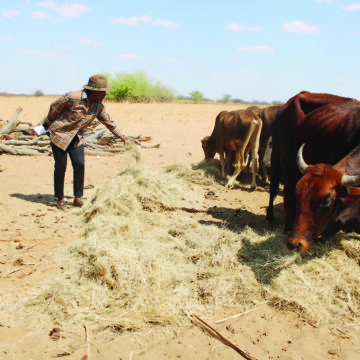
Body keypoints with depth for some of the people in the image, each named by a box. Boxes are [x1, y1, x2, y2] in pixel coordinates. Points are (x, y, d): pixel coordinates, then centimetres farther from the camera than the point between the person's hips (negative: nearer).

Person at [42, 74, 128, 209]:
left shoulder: (98, 106, -3)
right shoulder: (73, 97, -22)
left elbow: (108, 121, 12)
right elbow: (54, 107, -8)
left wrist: (121, 136, 13)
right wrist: (48, 123, 5)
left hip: (77, 137, 5)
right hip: (59, 133, -5)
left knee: (80, 165, -6)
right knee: (60, 166, -2)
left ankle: (78, 197, 7)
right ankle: (60, 198, 13)